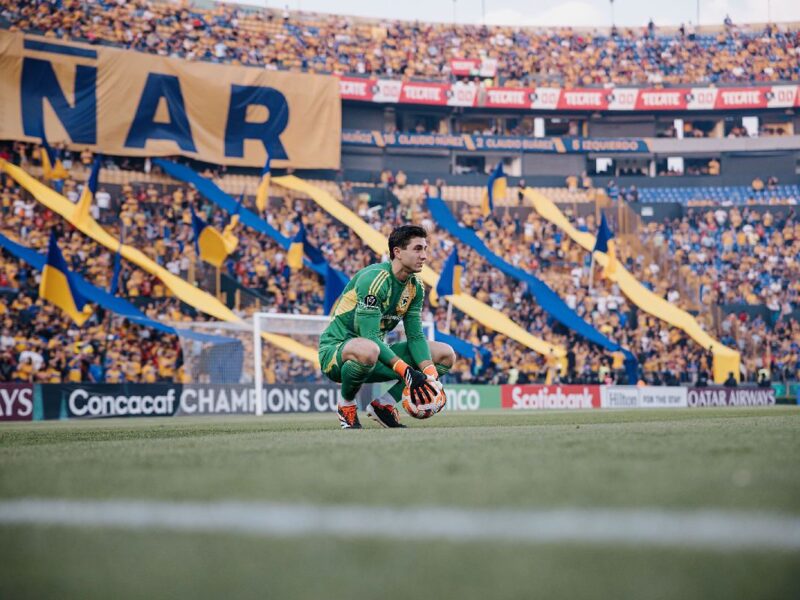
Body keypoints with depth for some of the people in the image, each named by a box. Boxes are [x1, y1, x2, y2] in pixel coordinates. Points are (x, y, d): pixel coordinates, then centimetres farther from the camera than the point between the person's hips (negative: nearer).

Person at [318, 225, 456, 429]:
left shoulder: (416, 286, 3)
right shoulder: (374, 279, -22)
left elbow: (415, 336, 1)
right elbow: (370, 337, -28)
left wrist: (430, 374, -18)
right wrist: (406, 372, -36)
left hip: (377, 350, 8)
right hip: (336, 349, -8)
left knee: (446, 355, 1)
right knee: (369, 350, -44)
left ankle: (384, 404, 1)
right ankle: (346, 403, -13)